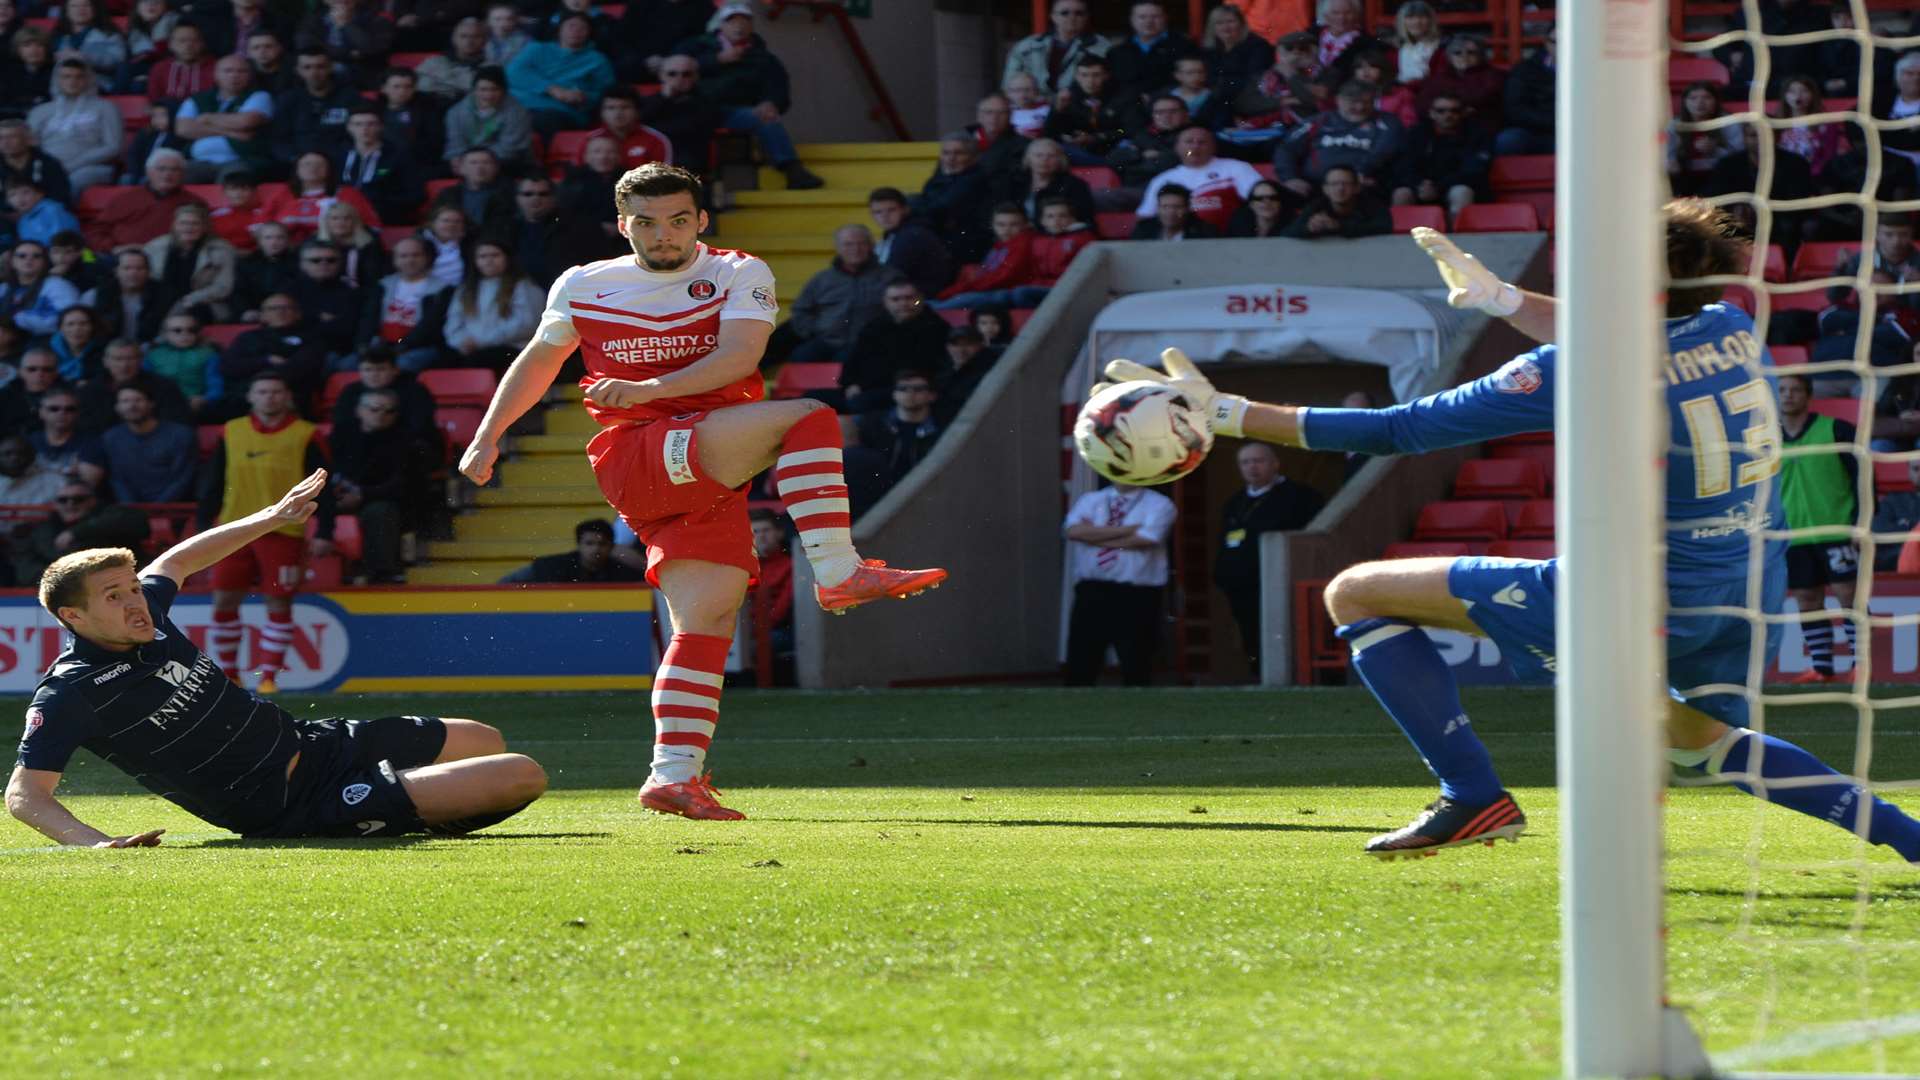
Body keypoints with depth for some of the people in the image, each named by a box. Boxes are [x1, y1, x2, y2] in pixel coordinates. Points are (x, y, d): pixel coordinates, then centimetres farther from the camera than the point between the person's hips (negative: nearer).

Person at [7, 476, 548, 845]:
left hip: (311, 743, 9)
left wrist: (269, 519, 29)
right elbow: (24, 792, -30)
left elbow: (175, 562, 23)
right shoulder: (69, 694, -23)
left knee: (484, 741, 27)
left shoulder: (142, 608, 0)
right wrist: (92, 841, -48)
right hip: (292, 811, -9)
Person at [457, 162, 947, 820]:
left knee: (709, 623, -9)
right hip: (634, 460, -3)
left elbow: (740, 354, -9)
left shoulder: (739, 276, 8)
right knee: (807, 419, -24)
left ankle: (675, 774, -11)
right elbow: (539, 359, 30)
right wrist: (487, 439, 28)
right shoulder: (582, 287, 14)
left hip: (709, 480, 3)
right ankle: (838, 574, -33)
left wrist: (650, 388, -19)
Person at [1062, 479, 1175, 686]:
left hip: (1137, 596, -3)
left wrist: (1096, 536, -5)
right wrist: (1128, 529, -10)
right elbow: (1075, 531, -8)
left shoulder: (1158, 504, 2)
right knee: (1080, 668, 2)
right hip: (1091, 592, 3)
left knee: (1136, 670, 2)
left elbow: (1144, 540, -15)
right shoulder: (1090, 500, 12)